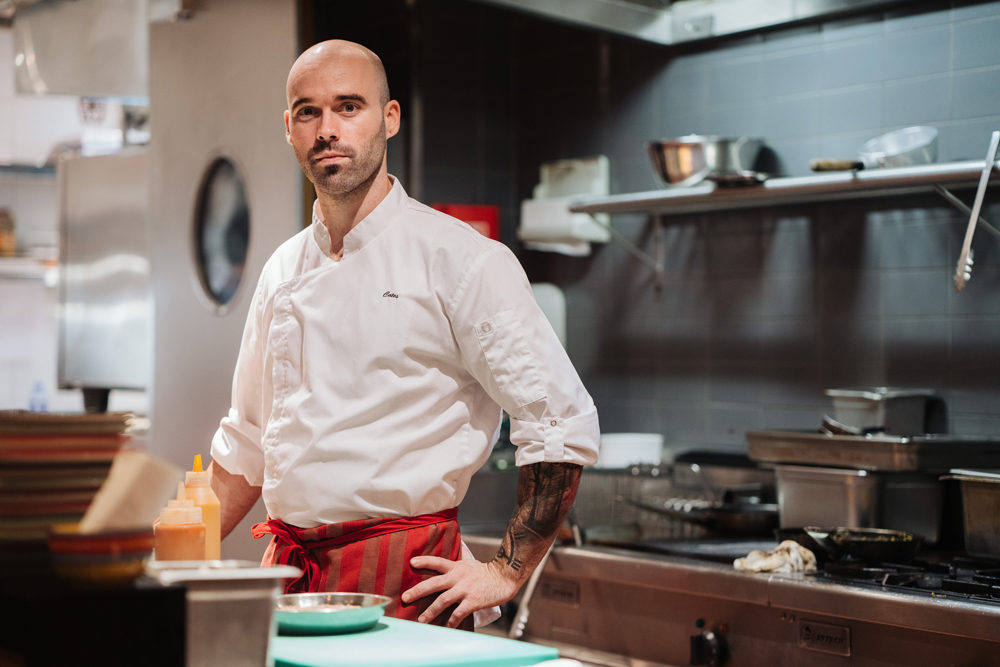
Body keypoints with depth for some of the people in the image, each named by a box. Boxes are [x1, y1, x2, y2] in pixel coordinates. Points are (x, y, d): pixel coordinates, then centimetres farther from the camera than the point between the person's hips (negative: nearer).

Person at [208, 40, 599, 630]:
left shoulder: (462, 260, -9)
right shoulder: (284, 271, 11)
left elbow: (563, 425, -11)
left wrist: (506, 573, -11)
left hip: (405, 581, -5)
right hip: (288, 577, 6)